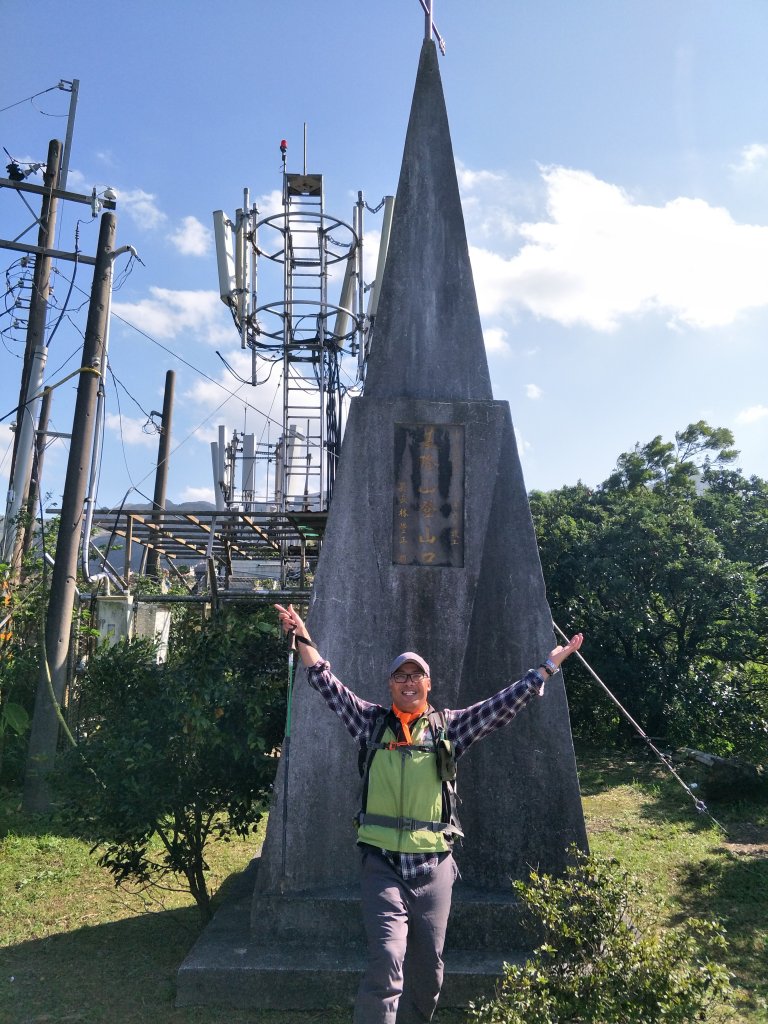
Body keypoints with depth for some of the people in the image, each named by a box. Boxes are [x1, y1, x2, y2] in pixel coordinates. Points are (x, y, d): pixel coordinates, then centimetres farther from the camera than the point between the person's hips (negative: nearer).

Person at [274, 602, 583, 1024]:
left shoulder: (449, 726, 5)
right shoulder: (371, 722, 5)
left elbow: (502, 705, 2)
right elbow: (328, 685, 1)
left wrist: (547, 667, -2)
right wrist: (303, 638, -7)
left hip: (434, 866, 2)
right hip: (382, 865, -1)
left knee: (428, 968, 12)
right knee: (387, 961, -15)